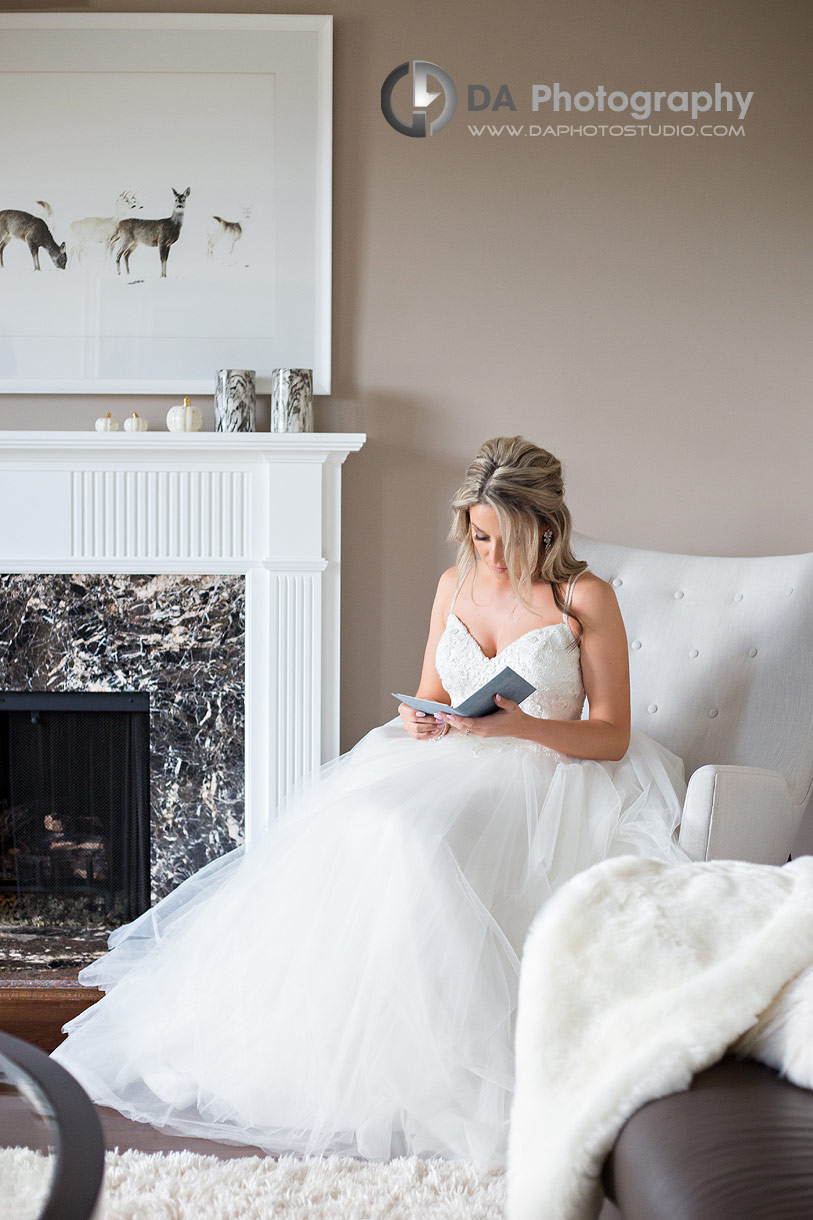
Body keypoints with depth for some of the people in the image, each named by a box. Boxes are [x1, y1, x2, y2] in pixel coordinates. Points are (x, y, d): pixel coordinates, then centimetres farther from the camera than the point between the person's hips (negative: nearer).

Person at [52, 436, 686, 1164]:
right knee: (338, 829, -23)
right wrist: (422, 722, -6)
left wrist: (518, 725, -20)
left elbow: (613, 737, -5)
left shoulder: (586, 599, -4)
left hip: (542, 781, -5)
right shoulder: (456, 585, 12)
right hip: (448, 767, 6)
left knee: (415, 839, -33)